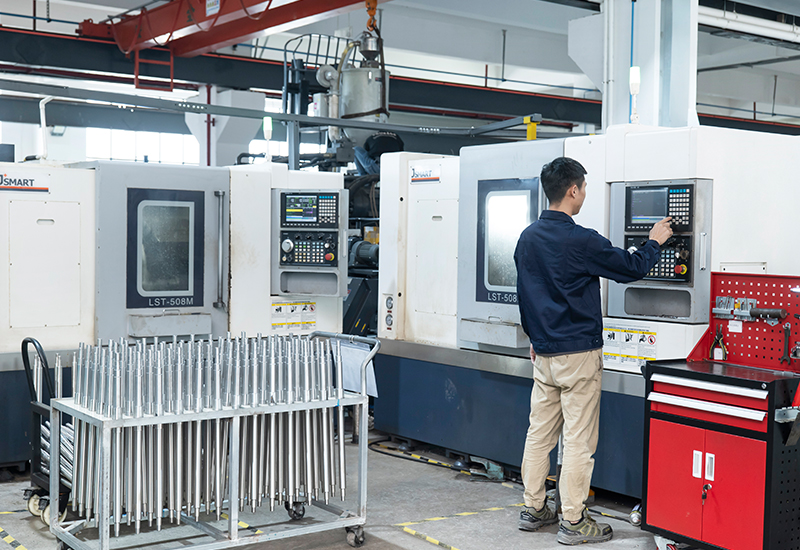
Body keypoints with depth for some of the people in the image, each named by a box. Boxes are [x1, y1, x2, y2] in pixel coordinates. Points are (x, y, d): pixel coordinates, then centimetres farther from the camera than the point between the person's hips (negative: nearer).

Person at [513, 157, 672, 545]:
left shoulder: (528, 238, 6)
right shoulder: (580, 241, -17)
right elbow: (632, 268, -7)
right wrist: (655, 242, 12)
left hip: (543, 353, 7)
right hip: (578, 354, -7)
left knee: (540, 432, 13)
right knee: (578, 439, 0)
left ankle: (533, 509, 22)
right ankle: (573, 522, 6)